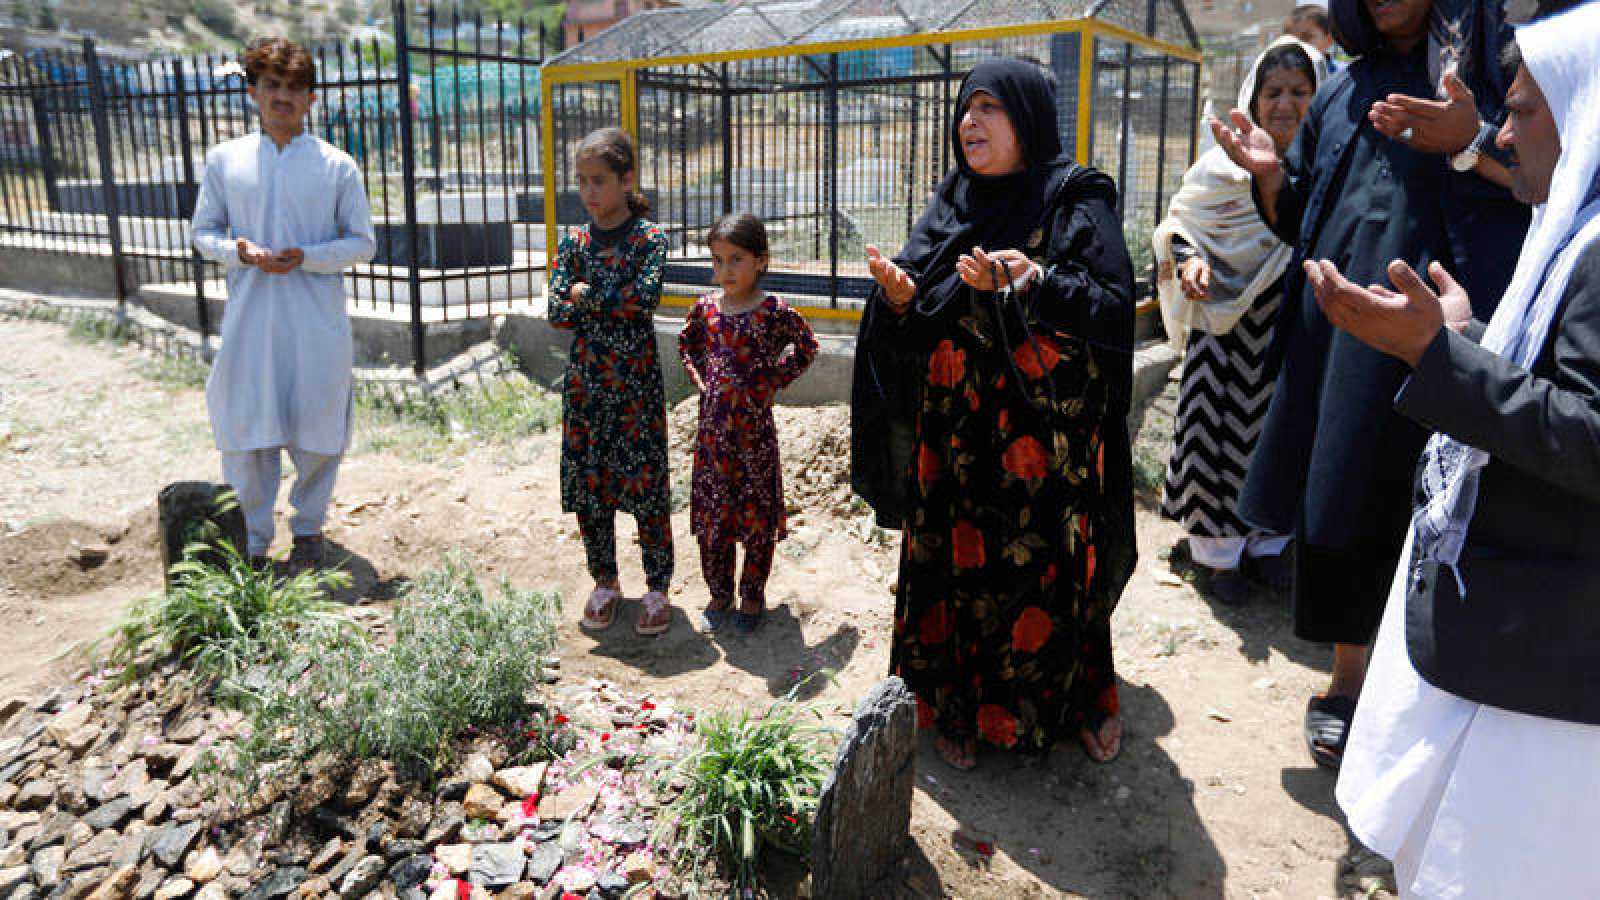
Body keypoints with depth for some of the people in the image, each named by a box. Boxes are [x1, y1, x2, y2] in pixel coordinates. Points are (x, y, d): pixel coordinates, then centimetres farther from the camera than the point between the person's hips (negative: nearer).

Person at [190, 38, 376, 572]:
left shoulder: (338, 166, 0)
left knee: (317, 433, 6)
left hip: (317, 325, -1)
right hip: (249, 322, 2)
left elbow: (362, 244, 1)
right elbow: (204, 232, 11)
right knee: (245, 432, 4)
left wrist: (306, 257, -15)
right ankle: (251, 543, 20)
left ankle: (308, 530, 27)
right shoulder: (224, 159, 6)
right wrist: (238, 250, -12)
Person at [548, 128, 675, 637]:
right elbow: (557, 312, -5)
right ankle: (605, 582, 27)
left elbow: (646, 298, -20)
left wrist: (588, 295, -12)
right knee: (587, 484, 9)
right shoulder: (573, 242, 6)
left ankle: (657, 587, 16)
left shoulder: (648, 238, -4)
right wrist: (616, 302, -13)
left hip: (636, 382, -4)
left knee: (646, 483, 0)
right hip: (585, 380, 4)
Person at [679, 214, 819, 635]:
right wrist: (700, 379, 6)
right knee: (711, 514, 10)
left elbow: (806, 348, 5)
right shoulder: (705, 307, 0)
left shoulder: (774, 311, -10)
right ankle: (719, 592, 28)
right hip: (713, 424, 3)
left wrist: (774, 382, -2)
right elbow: (687, 345, 19)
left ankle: (752, 596, 24)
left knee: (759, 516, 7)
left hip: (755, 426, -3)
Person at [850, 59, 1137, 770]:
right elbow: (915, 320, 7)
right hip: (955, 432, 4)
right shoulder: (951, 201, 10)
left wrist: (1035, 281, -25)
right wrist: (899, 294, -16)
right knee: (957, 560, 8)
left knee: (1053, 565, 4)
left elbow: (1115, 304, -12)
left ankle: (1079, 699, 27)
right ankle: (959, 705, 24)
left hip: (1046, 428, -3)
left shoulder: (1077, 198, -2)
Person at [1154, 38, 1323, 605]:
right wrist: (1190, 260, -17)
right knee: (1220, 432, 1)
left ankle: (1266, 541, 28)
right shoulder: (1222, 165, -3)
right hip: (1226, 331, -2)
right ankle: (1217, 552, 15)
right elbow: (1179, 224, 2)